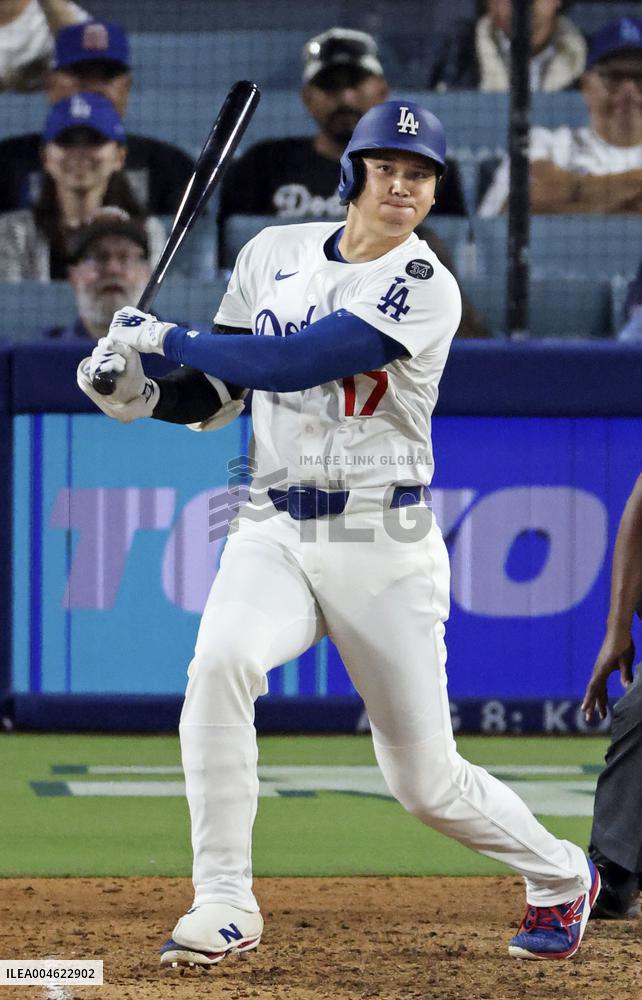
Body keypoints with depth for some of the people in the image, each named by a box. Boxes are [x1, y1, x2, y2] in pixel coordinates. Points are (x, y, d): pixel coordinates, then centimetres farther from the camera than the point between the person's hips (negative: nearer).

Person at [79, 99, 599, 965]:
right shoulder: (273, 254, 6)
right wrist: (142, 395, -9)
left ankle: (560, 876, 33)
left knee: (428, 782, 3)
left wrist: (167, 339, -17)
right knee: (220, 661, -29)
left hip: (384, 548, -3)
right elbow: (213, 393, 12)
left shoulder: (424, 288, -12)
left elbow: (295, 363, -23)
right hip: (273, 534, 3)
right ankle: (224, 904, -23)